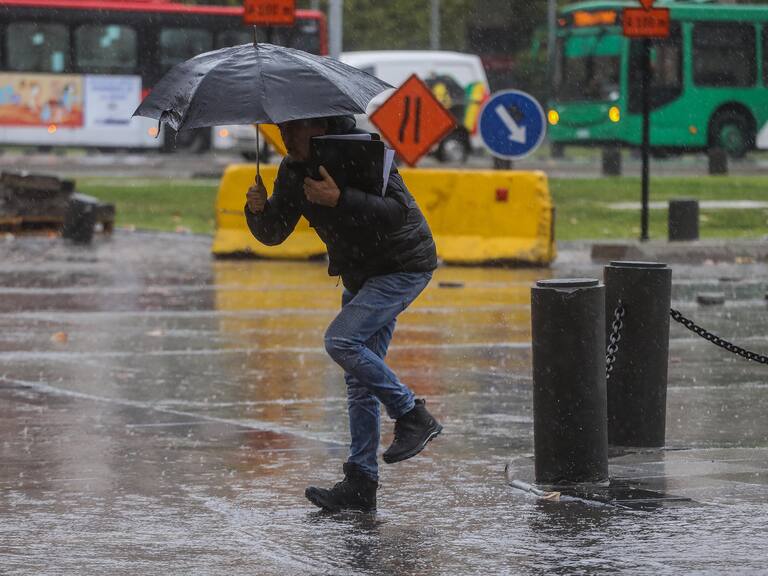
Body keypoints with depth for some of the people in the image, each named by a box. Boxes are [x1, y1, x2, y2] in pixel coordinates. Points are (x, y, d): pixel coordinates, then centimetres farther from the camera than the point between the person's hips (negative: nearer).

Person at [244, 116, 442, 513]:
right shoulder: (292, 170, 1)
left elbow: (398, 211, -33)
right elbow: (273, 234, 4)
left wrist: (340, 199, -42)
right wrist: (259, 211, -18)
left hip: (404, 267, -8)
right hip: (362, 274, 8)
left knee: (342, 340, -23)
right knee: (360, 381, 5)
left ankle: (413, 416, -10)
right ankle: (360, 485, 5)